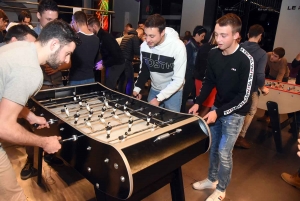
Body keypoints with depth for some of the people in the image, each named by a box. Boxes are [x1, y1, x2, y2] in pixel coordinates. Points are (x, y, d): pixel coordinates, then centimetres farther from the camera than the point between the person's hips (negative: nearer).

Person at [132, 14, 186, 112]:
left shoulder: (177, 46, -26)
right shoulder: (144, 45, -13)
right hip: (154, 89, 4)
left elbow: (178, 80, -23)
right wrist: (137, 88, -8)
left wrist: (159, 98, -26)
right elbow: (143, 70, 4)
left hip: (173, 91, -3)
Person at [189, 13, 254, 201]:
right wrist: (198, 103, -5)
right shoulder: (213, 54, -6)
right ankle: (212, 179, 39)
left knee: (224, 152, 0)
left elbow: (244, 96, -20)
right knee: (213, 146, 16)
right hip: (218, 107, 6)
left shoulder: (245, 60, -22)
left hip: (235, 112, -5)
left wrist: (219, 112, -23)